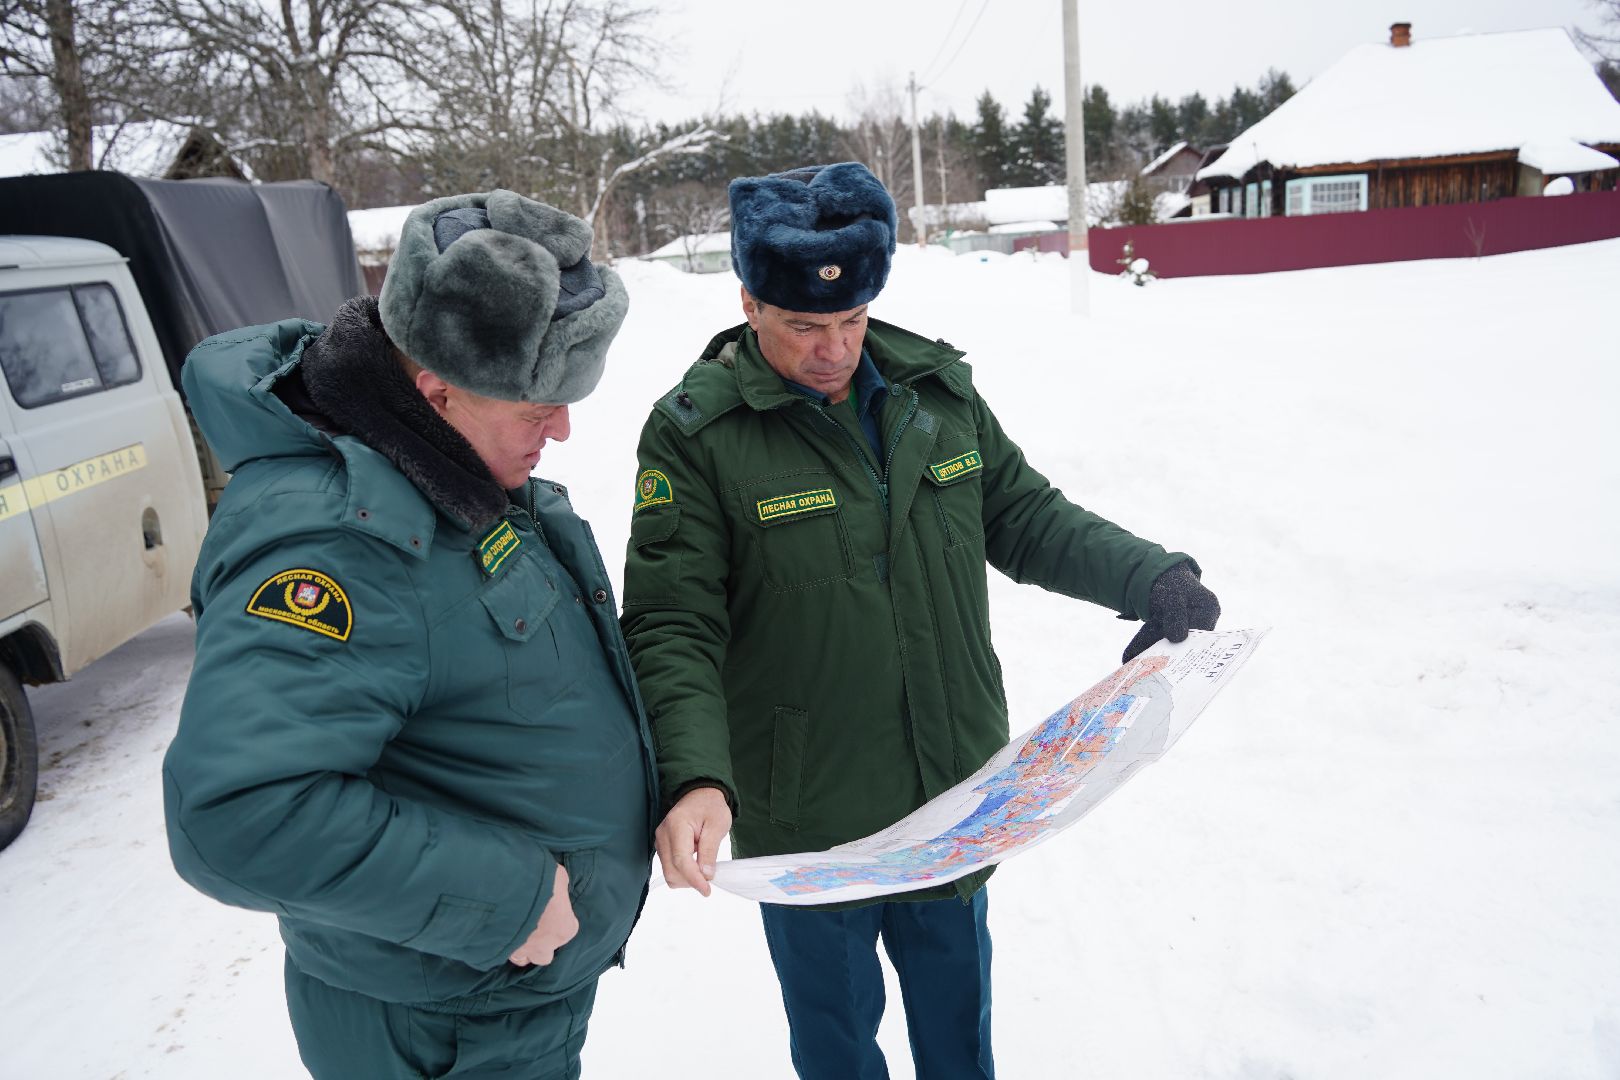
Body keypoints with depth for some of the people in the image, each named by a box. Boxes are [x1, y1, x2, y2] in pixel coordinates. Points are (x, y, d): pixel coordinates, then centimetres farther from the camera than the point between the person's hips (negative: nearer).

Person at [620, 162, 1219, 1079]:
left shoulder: (938, 390, -1)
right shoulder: (696, 435, -15)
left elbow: (1026, 518, 7)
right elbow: (673, 630, -18)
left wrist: (1148, 574, -7)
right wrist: (696, 776, -33)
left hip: (957, 798, 4)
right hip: (809, 828, -3)